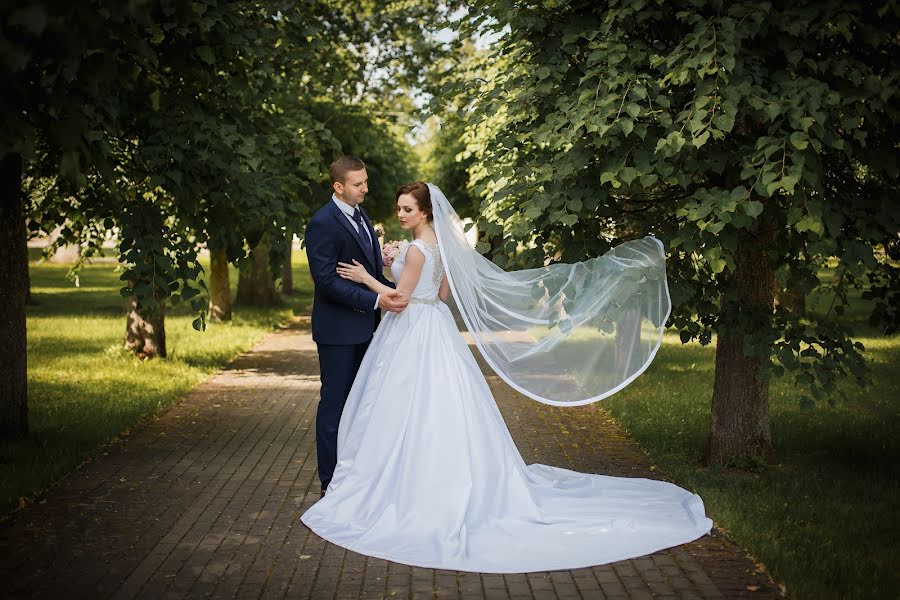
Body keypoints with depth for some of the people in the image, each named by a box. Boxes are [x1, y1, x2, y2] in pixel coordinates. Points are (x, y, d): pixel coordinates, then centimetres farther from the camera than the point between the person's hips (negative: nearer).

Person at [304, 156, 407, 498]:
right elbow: (326, 280, -22)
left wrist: (391, 292, 2)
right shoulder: (323, 224, -16)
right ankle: (331, 482, 11)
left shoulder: (360, 216, 11)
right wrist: (375, 300, -27)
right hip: (338, 329, -9)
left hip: (364, 326, 9)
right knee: (334, 404, 1)